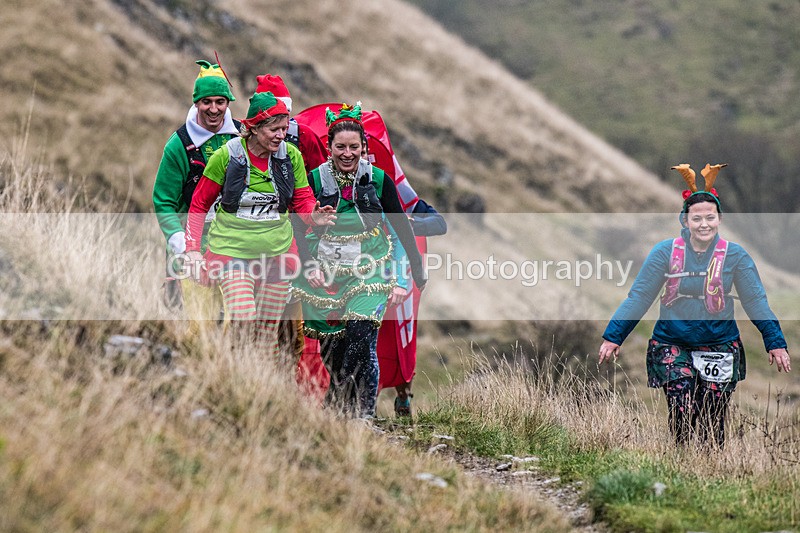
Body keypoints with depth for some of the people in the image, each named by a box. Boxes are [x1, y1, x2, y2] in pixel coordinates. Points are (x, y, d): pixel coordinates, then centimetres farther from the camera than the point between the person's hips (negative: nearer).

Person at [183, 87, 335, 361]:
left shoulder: (291, 155, -1)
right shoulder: (226, 156, -8)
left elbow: (303, 200, 9)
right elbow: (199, 204, 2)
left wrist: (313, 216, -15)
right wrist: (193, 251, -6)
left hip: (277, 253, 3)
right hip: (232, 251, -3)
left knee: (268, 329, 6)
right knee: (244, 323, -20)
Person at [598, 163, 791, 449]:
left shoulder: (735, 255, -2)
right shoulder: (666, 251, -4)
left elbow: (756, 301, 3)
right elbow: (639, 297, 0)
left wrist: (776, 343, -1)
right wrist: (613, 337, -2)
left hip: (719, 345, 1)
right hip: (671, 344, -1)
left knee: (712, 421, -1)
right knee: (681, 407, -18)